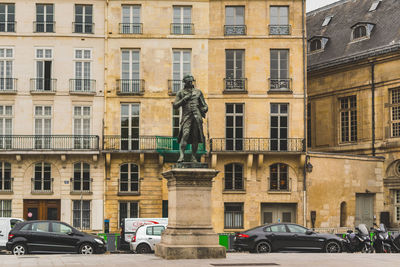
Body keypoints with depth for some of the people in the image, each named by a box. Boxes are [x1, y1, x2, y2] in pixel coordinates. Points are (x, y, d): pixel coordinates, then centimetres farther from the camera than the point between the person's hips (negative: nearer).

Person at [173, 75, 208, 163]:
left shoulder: (198, 92, 18)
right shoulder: (181, 92, 12)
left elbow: (204, 105, 21)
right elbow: (175, 105, 8)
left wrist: (204, 109, -2)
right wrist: (184, 99, -4)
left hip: (197, 116, 2)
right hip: (186, 116, -2)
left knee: (196, 137, -1)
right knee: (185, 134, -19)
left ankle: (193, 157, 5)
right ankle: (181, 155, -23)